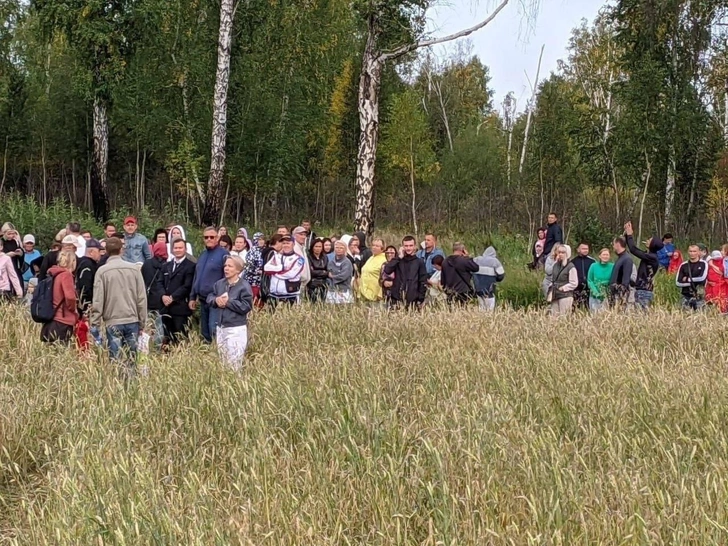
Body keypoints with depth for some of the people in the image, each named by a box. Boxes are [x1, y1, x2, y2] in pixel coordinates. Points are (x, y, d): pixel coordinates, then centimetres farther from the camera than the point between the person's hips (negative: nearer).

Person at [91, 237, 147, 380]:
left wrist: (95, 324, 2)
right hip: (132, 320, 2)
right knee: (131, 358, 7)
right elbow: (142, 298, 4)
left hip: (113, 322, -2)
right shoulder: (134, 269, 3)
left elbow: (98, 300, -5)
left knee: (116, 359, 0)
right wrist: (142, 322, 12)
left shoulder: (102, 271, -4)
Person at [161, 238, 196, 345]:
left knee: (180, 338, -7)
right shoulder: (166, 266, 20)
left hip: (180, 307, -6)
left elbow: (187, 286, -10)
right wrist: (163, 296, -5)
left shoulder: (190, 266, -2)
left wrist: (172, 297, -14)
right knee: (167, 337, 5)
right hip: (166, 307, 6)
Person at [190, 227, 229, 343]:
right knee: (204, 332, 13)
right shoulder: (203, 254, 14)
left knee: (214, 330, -15)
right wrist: (192, 297, 16)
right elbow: (196, 276, 20)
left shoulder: (223, 254, -8)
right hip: (203, 299, 8)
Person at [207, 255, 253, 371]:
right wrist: (216, 300, -11)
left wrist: (228, 302, -16)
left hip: (236, 329, -7)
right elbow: (209, 297, 12)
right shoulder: (220, 283, 7)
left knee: (234, 364, -8)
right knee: (223, 362, 16)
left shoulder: (244, 286, -12)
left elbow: (246, 307, -16)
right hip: (221, 327, 7)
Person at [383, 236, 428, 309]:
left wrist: (420, 300, -2)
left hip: (413, 301, -1)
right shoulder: (398, 261, 10)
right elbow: (387, 270, -8)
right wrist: (399, 257, -7)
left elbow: (423, 282, 3)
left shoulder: (419, 262, 5)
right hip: (396, 299, 2)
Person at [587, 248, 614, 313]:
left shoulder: (612, 267, 0)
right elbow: (589, 281, 2)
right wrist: (596, 293, -10)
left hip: (608, 296, -1)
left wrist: (608, 293, -13)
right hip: (595, 296, 1)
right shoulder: (594, 266, 3)